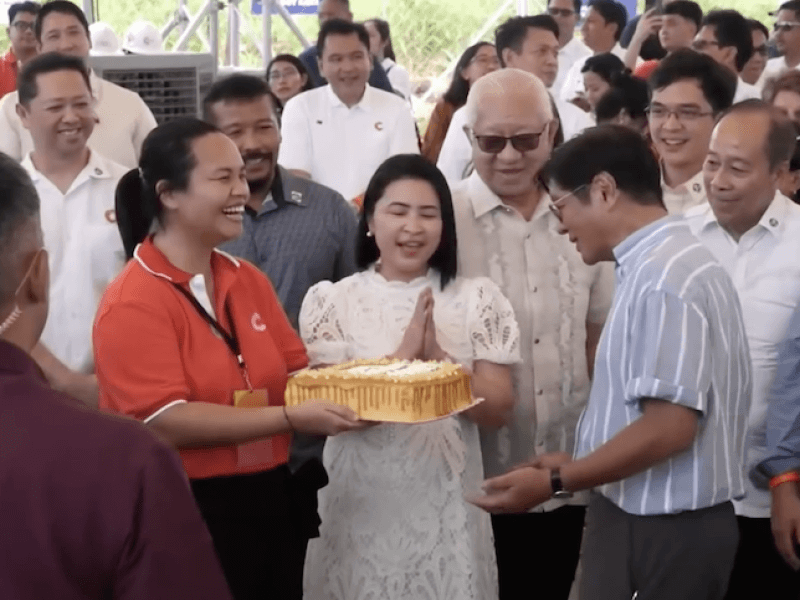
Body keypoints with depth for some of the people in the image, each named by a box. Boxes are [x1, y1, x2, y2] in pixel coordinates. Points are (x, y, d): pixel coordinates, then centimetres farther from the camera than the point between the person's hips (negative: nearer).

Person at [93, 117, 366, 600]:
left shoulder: (249, 280, 10)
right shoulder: (132, 304, -14)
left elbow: (295, 374, 9)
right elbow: (166, 422, -21)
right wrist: (292, 419, -25)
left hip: (269, 500, 7)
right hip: (186, 513, -7)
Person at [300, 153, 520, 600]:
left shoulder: (477, 299, 2)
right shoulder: (331, 301, -1)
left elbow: (498, 409, -3)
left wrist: (436, 357, -16)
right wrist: (403, 354, -16)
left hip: (447, 507, 1)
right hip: (359, 506, -1)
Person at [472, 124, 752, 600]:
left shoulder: (662, 278, -20)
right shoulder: (662, 265, 10)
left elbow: (668, 427, -25)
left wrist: (556, 483, -19)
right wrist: (576, 467, 14)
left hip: (661, 529, -9)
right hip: (654, 519, 9)